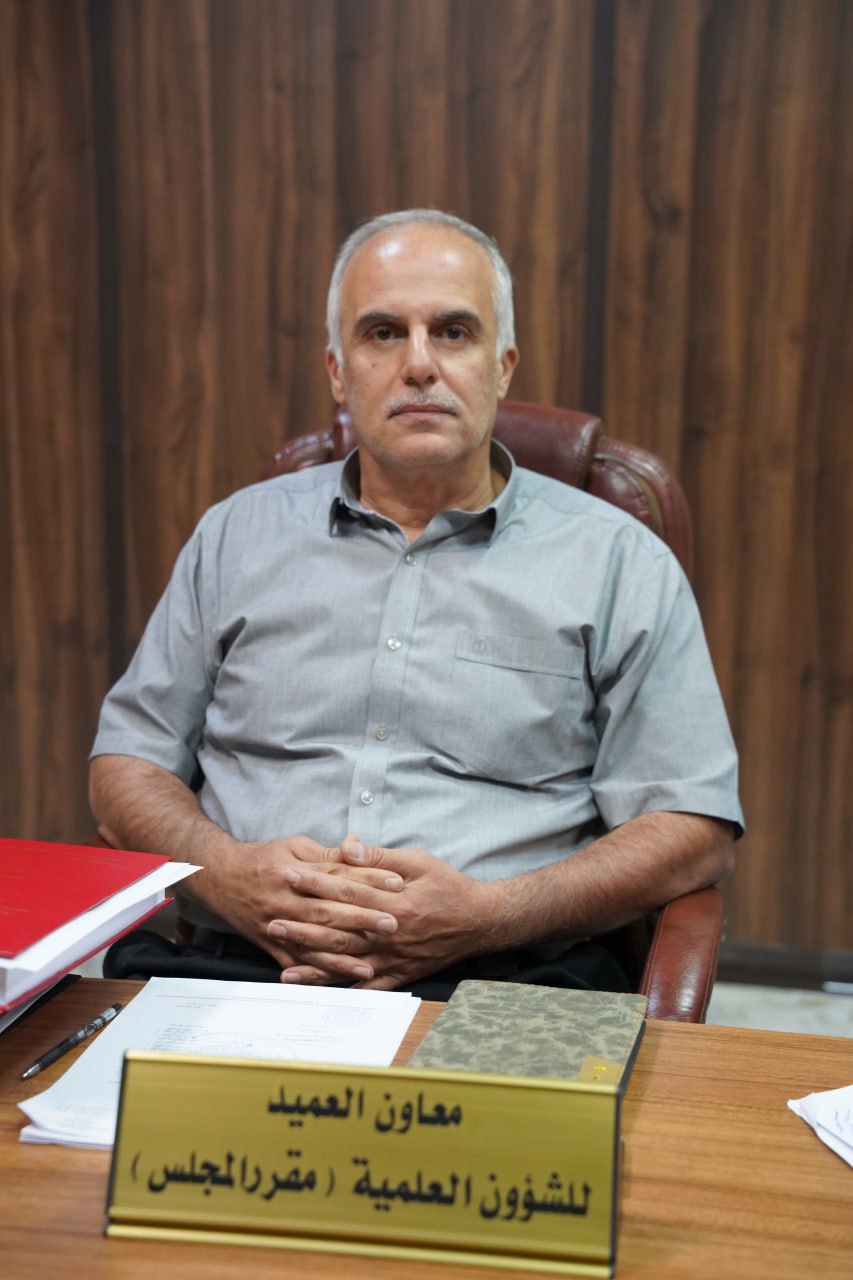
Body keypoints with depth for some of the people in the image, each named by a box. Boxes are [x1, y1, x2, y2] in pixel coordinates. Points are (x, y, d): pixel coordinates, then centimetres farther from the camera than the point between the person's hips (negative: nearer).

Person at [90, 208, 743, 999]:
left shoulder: (617, 561, 7)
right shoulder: (240, 534, 15)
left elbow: (695, 830, 2)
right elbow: (126, 762, 16)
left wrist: (487, 916, -14)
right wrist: (229, 872, -7)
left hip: (494, 983, -1)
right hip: (240, 965, 1)